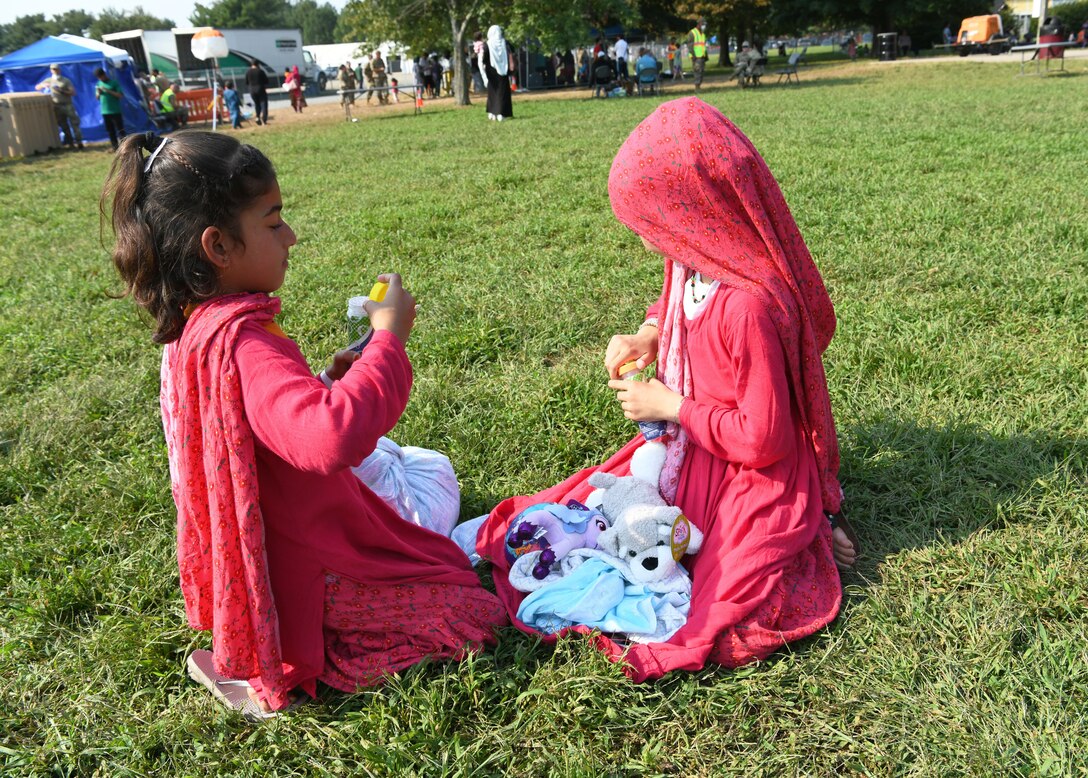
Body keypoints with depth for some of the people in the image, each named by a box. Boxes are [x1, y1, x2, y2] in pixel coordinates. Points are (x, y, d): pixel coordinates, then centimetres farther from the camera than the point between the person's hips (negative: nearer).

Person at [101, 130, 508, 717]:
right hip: (304, 574, -10)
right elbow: (331, 437, -48)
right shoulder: (240, 345, -33)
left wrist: (323, 383, 2)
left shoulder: (194, 329, 1)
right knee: (473, 610, 1)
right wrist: (388, 339, -36)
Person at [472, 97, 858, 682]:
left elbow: (764, 440, -25)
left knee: (718, 620, -17)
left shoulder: (749, 305, -32)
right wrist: (648, 335, -1)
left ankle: (803, 535, 7)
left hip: (753, 475, -8)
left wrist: (672, 407, -16)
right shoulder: (692, 264, -6)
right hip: (686, 449, 8)